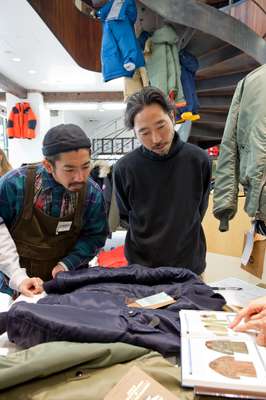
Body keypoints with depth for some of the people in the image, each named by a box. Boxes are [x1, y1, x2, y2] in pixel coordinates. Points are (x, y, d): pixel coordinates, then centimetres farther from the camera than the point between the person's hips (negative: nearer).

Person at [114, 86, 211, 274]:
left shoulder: (199, 160, -12)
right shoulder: (124, 168, -15)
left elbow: (199, 209, 5)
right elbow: (125, 215, 2)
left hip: (189, 264, 1)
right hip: (141, 265, -1)